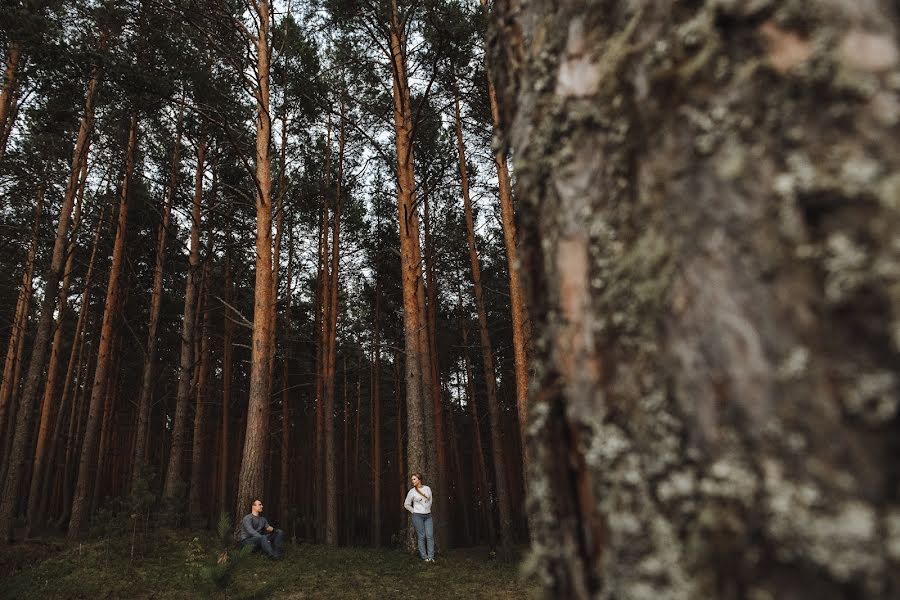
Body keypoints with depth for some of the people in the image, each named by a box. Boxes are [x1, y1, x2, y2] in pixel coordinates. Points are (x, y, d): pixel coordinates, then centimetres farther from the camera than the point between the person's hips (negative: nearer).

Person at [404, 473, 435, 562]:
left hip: (428, 516, 3)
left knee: (430, 536, -3)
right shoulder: (412, 492, -3)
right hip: (418, 516, -2)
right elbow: (406, 504, 5)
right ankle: (424, 557, 8)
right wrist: (414, 511, 1)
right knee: (421, 536, -1)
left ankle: (431, 557, 2)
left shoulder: (427, 489, 3)